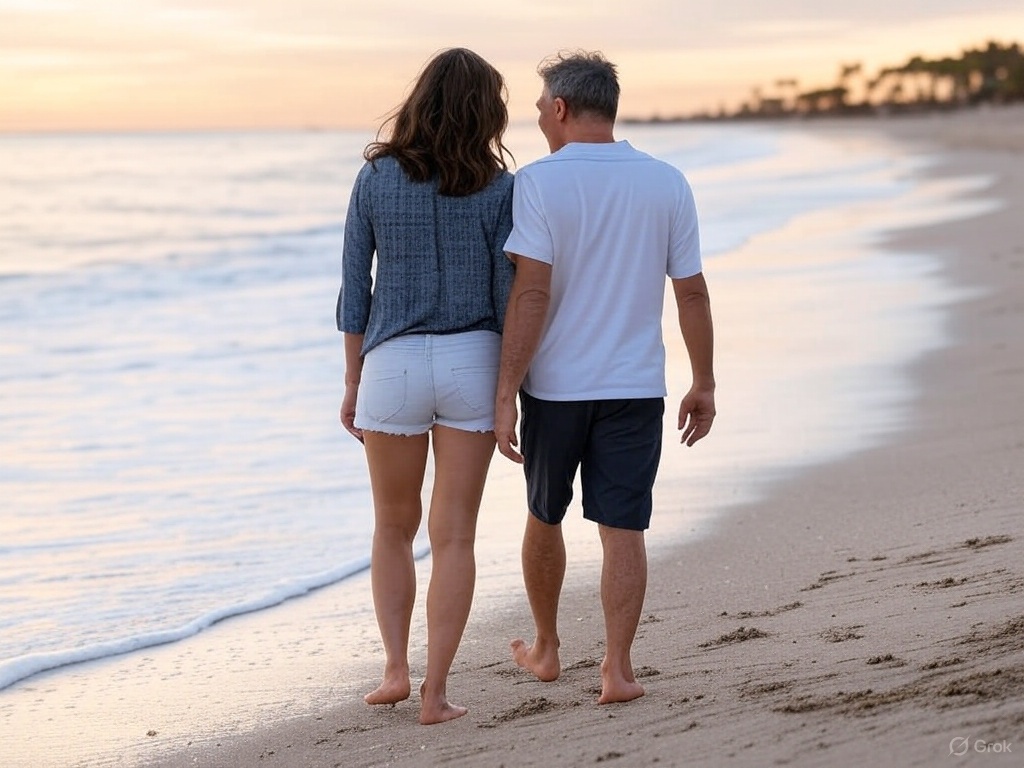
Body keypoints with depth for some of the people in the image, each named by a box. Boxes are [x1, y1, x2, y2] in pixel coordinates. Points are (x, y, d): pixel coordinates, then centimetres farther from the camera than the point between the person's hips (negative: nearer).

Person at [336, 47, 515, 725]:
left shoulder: (375, 179, -1)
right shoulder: (496, 188, -5)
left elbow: (355, 289, 2)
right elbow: (508, 295, -4)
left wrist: (353, 382, 11)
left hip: (393, 363, 1)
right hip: (471, 363, -1)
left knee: (394, 526, 19)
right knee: (455, 534, 4)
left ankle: (396, 669, 12)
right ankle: (435, 692, 2)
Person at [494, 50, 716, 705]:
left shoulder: (539, 182, -11)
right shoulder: (667, 184, 0)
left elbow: (531, 293, -17)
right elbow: (692, 291, 2)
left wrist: (506, 394, -15)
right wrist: (704, 385, 10)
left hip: (554, 382, -1)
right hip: (636, 384, 1)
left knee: (545, 517, 17)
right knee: (623, 529, 3)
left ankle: (546, 649, 32)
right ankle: (618, 669, -3)